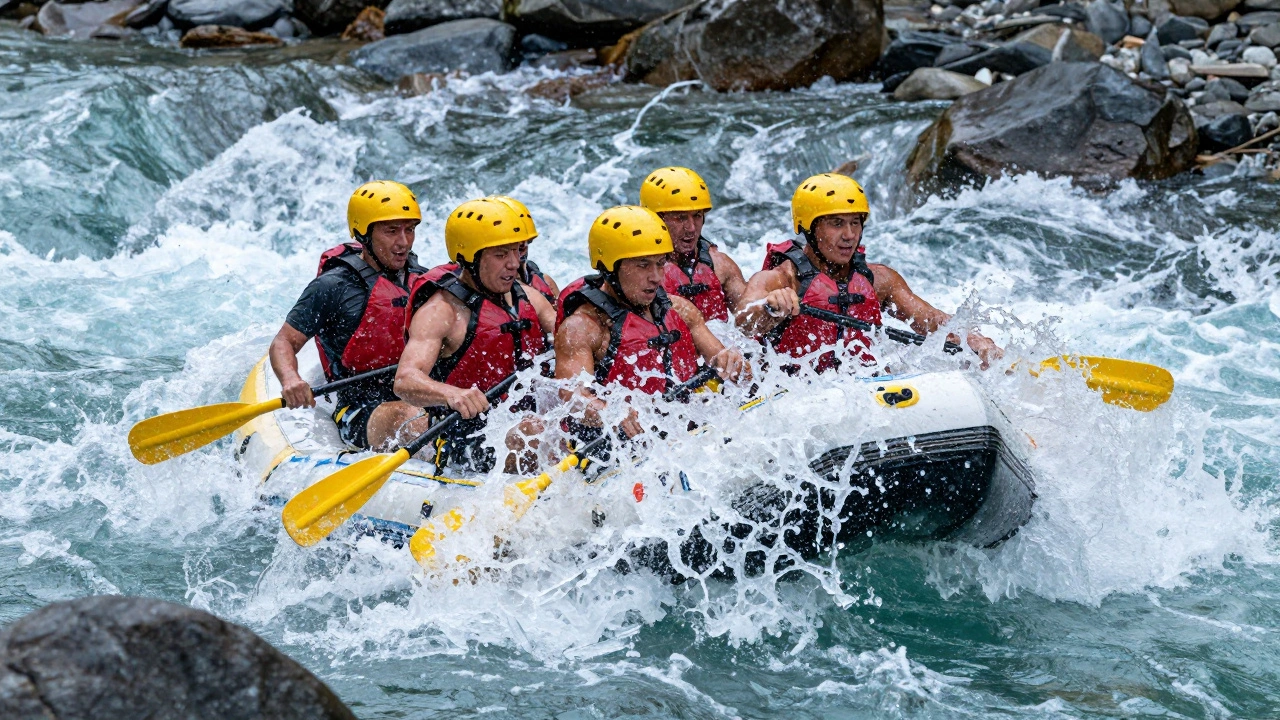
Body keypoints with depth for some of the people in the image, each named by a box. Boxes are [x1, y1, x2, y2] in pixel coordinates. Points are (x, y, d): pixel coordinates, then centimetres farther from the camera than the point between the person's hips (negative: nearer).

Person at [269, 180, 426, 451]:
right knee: (406, 416, -39)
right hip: (362, 414, -5)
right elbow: (283, 343, -2)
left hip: (426, 400, 6)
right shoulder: (334, 287, -2)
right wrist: (290, 380, -24)